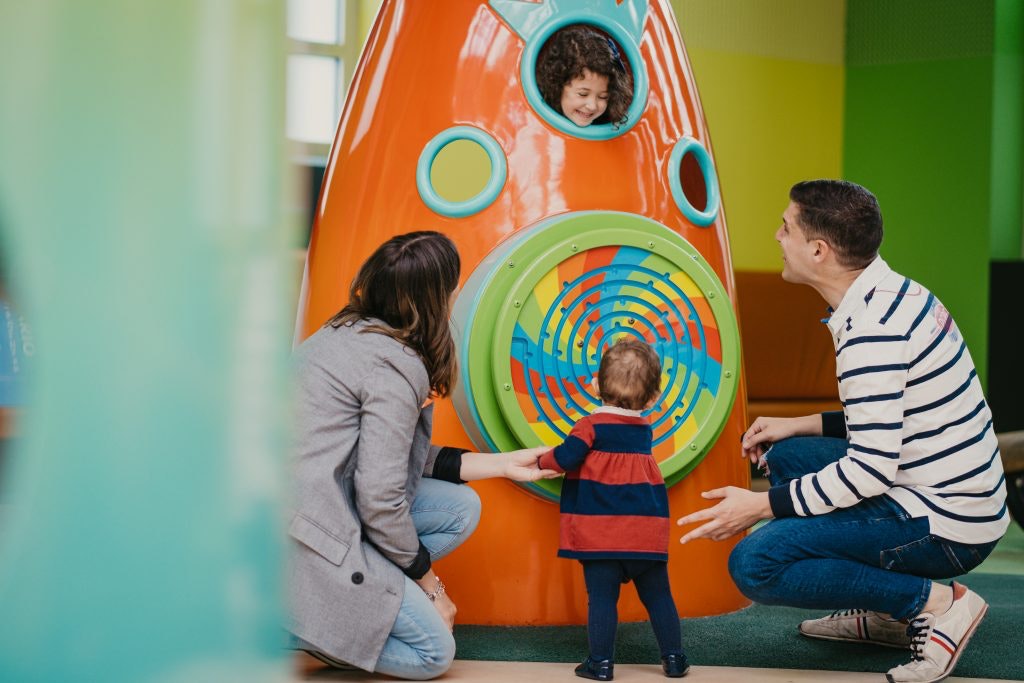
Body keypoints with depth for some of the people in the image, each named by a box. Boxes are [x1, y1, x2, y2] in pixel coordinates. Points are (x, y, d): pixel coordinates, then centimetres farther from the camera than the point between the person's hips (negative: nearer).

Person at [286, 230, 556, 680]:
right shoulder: (397, 366, -16)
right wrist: (428, 581, -1)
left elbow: (401, 458, 15)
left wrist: (503, 465, 20)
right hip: (298, 539, -9)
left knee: (459, 508, 10)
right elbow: (380, 499, -17)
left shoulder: (351, 333, 12)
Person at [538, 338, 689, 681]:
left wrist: (542, 460, 5)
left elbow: (565, 458, -15)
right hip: (647, 532, 4)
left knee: (602, 597, 0)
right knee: (658, 596, 12)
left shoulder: (592, 426, -7)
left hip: (601, 533, -4)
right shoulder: (644, 430, 11)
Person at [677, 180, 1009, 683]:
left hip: (946, 527, -10)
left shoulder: (872, 331, -23)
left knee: (754, 564, -16)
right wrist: (802, 426, 16)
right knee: (785, 456, 22)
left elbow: (871, 469, -25)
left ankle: (935, 602, -9)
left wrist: (759, 505, -17)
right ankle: (882, 615, 17)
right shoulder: (893, 292, 8)